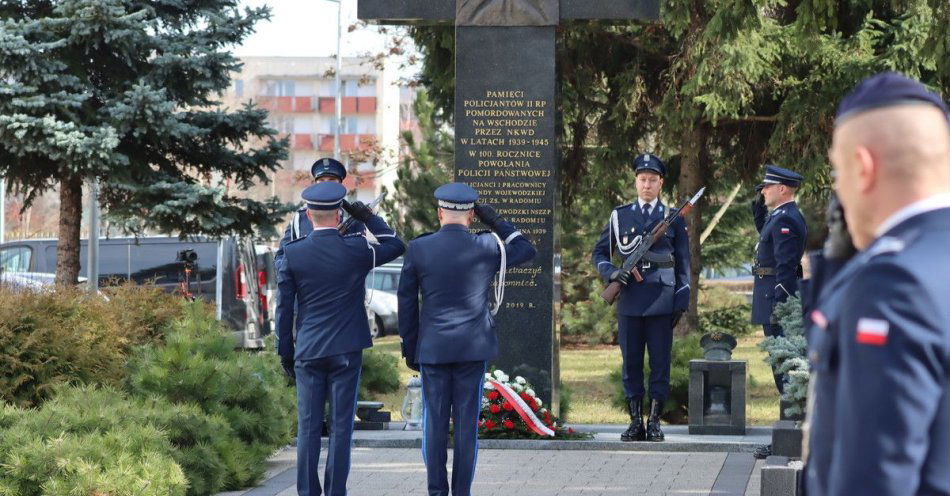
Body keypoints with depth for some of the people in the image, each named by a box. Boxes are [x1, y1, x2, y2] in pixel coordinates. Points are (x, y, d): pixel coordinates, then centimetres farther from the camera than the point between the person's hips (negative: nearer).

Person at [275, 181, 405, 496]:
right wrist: (368, 218, 13)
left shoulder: (292, 254, -4)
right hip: (346, 351, -1)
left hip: (308, 352, 1)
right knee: (341, 426, 2)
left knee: (308, 427, 4)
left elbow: (284, 308, -1)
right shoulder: (356, 250, -7)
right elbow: (396, 246, 13)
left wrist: (285, 352, 8)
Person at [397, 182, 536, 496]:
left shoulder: (418, 249, -4)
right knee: (466, 422, 3)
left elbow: (406, 302, 1)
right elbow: (526, 250, 12)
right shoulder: (486, 247, -5)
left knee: (434, 422, 6)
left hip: (433, 349, 0)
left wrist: (409, 348, 10)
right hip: (473, 348, 0)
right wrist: (495, 221, 11)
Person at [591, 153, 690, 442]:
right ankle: (635, 421, 10)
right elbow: (599, 253, 14)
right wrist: (610, 272, -7)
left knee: (660, 362, 0)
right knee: (631, 362, 4)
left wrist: (681, 302, 1)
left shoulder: (673, 218, 7)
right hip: (630, 301, 1)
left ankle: (655, 421, 5)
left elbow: (682, 264, 7)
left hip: (662, 301, -1)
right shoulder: (620, 216, 9)